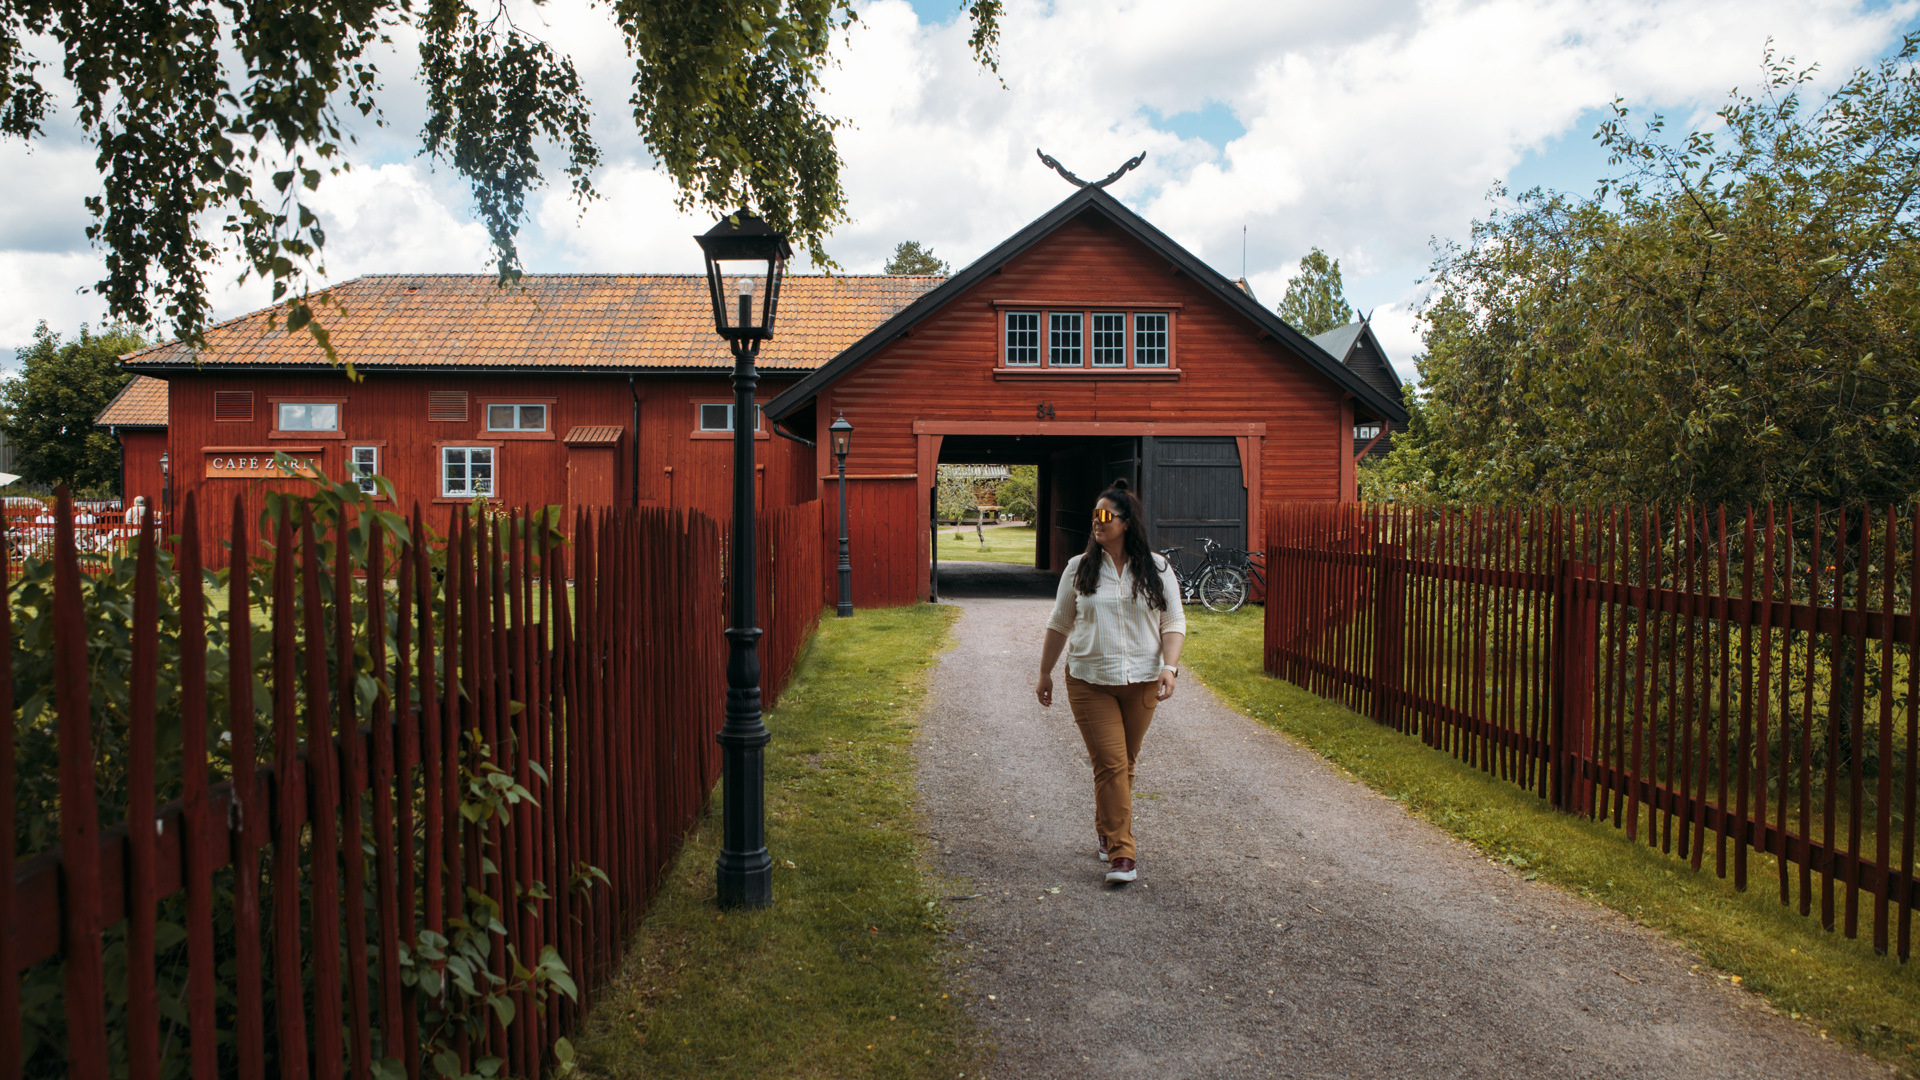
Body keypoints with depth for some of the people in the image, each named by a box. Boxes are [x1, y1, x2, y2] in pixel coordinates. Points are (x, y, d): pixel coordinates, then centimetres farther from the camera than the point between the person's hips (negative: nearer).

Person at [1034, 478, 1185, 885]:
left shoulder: (1156, 570, 1)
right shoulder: (1078, 569, 2)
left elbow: (1173, 623, 3)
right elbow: (1059, 625, 9)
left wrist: (1169, 667, -12)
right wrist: (1045, 674, 12)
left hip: (1141, 682, 1)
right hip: (1090, 681, -1)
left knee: (1124, 764, 12)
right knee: (1110, 764, -9)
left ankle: (1107, 831, 35)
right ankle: (1120, 852, -5)